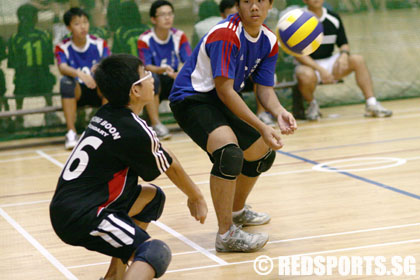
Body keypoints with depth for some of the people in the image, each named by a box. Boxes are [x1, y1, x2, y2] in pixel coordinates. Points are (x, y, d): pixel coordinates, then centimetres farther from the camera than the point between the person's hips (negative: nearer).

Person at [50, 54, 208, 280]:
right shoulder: (134, 131, -15)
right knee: (156, 253, -21)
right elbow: (171, 168, 3)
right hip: (80, 218, -10)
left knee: (151, 196, 25)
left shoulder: (105, 116, 10)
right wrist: (196, 197, 20)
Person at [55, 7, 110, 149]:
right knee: (66, 81, -33)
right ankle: (71, 132, -33)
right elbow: (62, 67, -23)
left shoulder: (99, 44, 1)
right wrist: (79, 74, -45)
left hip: (98, 91, 1)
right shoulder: (63, 47, -3)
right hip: (77, 92, -1)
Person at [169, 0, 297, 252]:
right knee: (229, 151, -33)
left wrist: (280, 112, -21)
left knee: (263, 153, 21)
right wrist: (261, 127, -32)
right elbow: (224, 90, -29)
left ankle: (237, 210, 47)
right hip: (190, 99, -10)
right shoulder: (225, 35, -27)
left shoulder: (269, 42, 0)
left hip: (224, 100, 10)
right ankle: (226, 235, -29)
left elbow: (265, 88, 2)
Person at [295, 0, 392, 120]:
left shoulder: (334, 18, 4)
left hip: (329, 62, 5)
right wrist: (320, 69, -26)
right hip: (308, 65, -4)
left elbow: (343, 44, 10)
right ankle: (312, 104, -6)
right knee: (307, 76, -39)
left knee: (358, 60, -18)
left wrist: (344, 54, -16)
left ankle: (371, 104, -21)